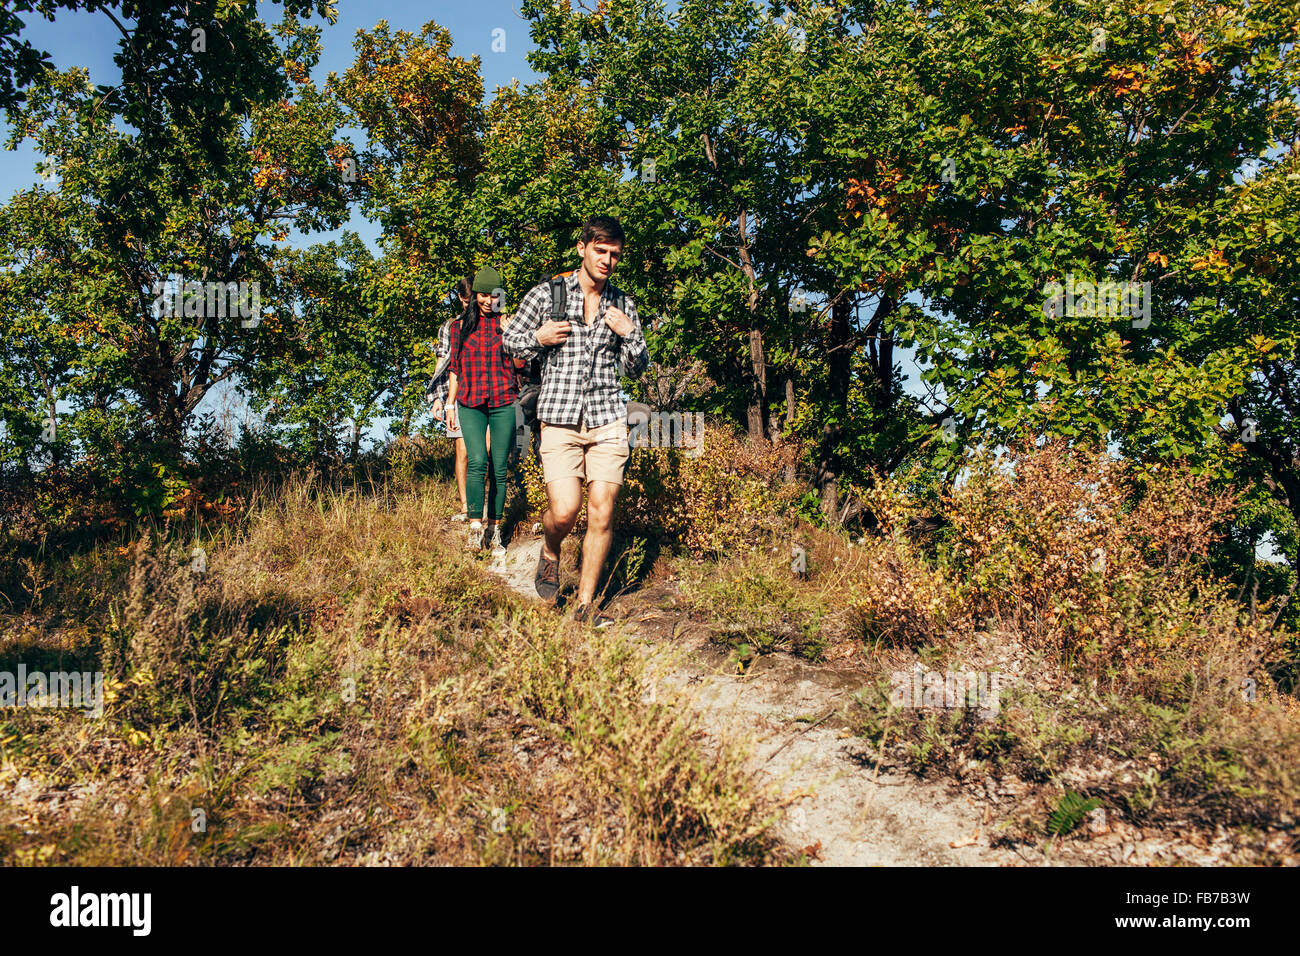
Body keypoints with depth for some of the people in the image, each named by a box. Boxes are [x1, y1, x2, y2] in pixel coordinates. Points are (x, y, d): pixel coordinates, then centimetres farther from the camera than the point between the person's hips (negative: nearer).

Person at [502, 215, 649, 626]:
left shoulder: (622, 305, 12)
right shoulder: (545, 294, 5)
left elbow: (636, 370, 17)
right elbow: (510, 338, 14)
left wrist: (630, 335, -3)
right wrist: (539, 337, -6)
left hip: (608, 420, 2)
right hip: (560, 419, -2)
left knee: (602, 515, -1)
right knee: (565, 510, -14)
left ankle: (585, 605, 13)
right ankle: (550, 552, 22)